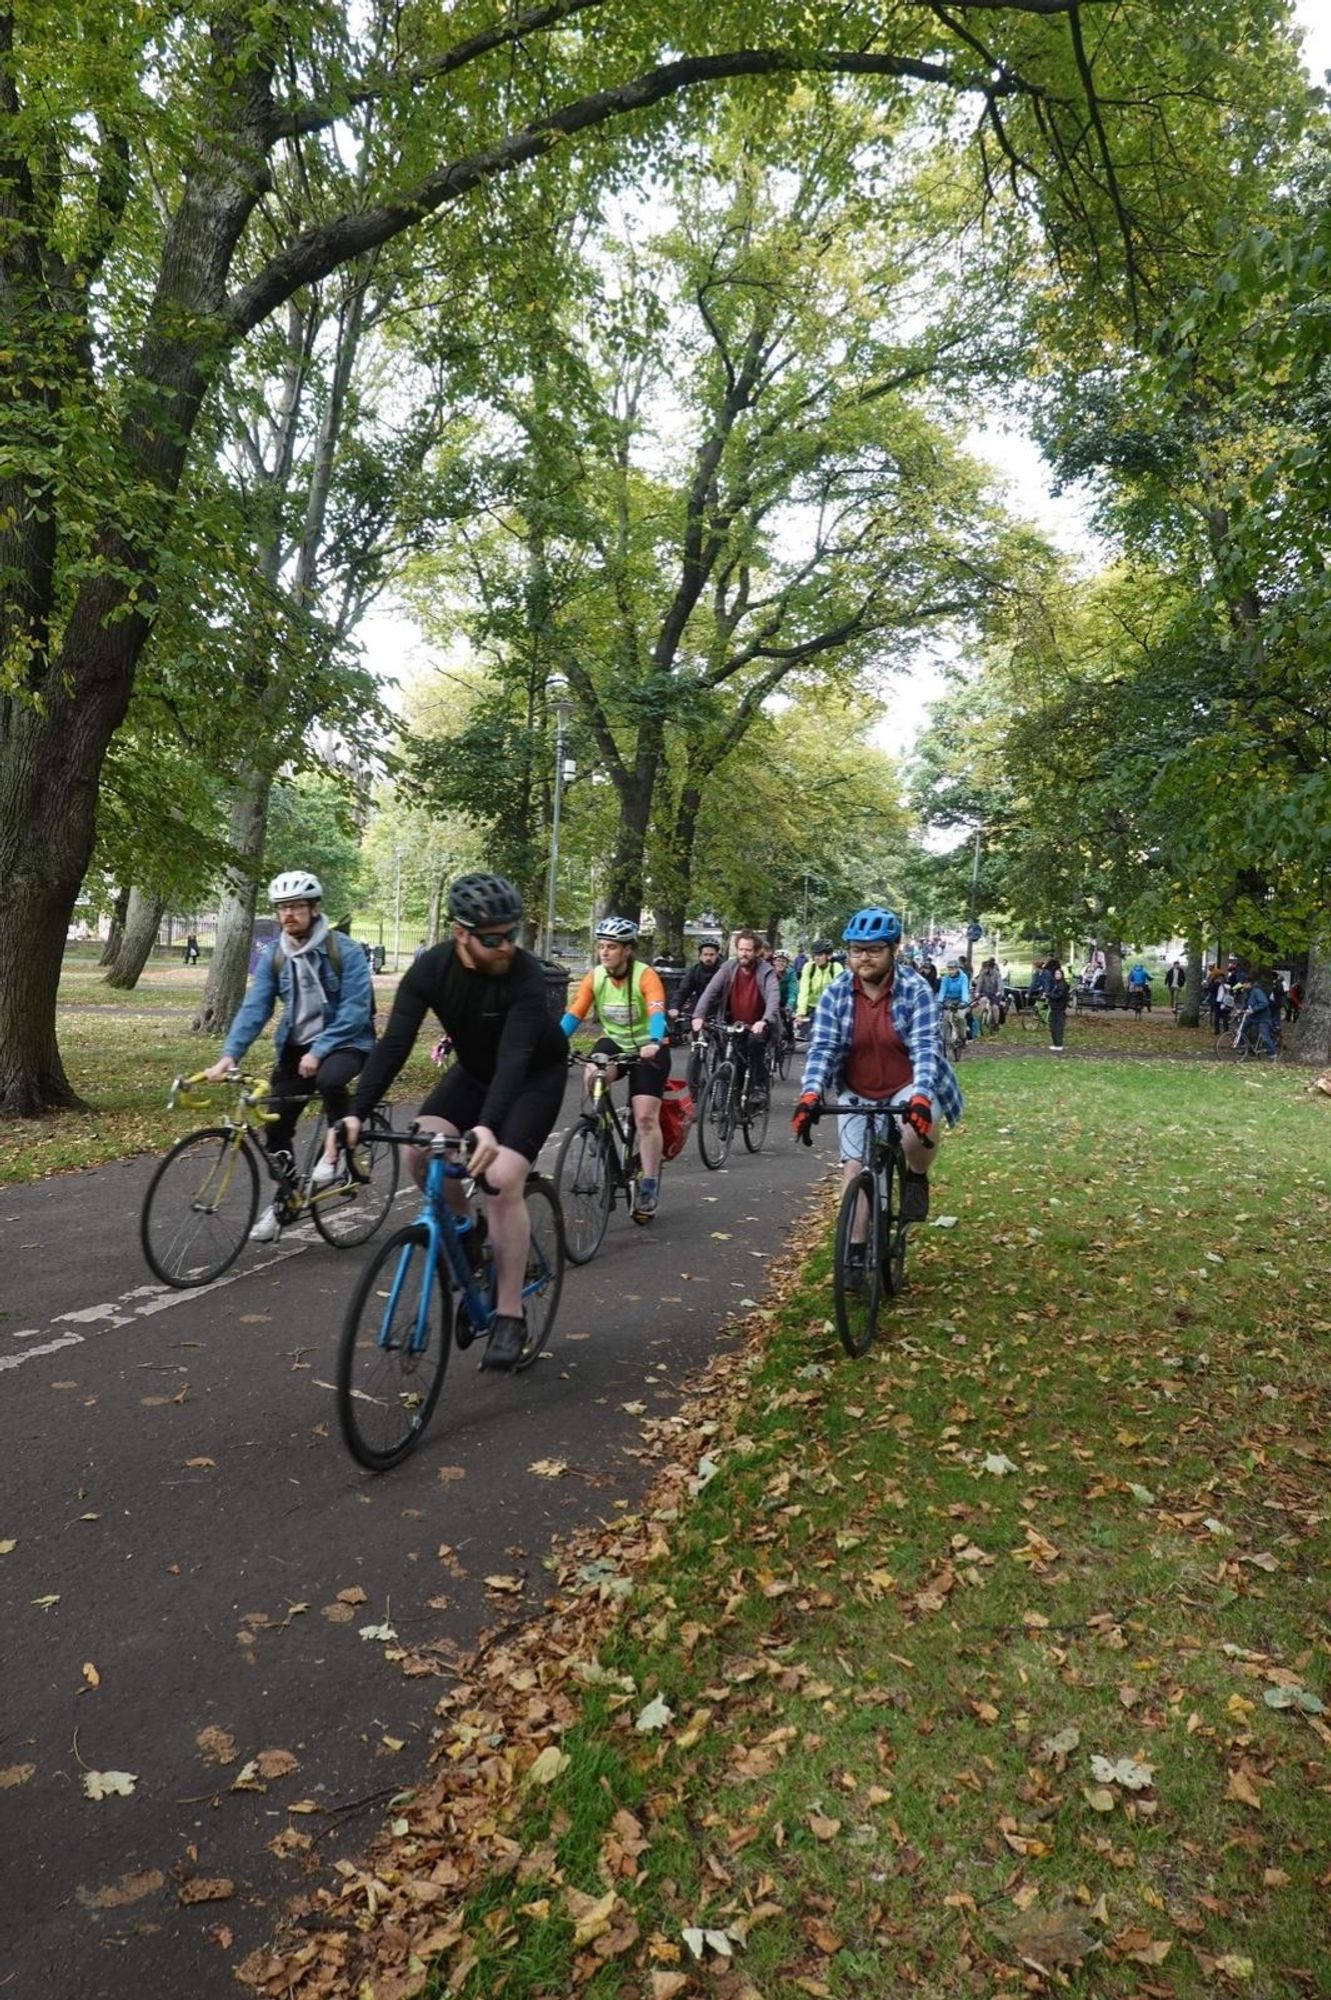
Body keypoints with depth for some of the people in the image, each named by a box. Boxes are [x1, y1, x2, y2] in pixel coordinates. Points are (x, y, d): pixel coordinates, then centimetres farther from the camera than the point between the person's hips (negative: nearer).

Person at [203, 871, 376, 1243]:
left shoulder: (344, 951, -15)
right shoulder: (273, 955, -2)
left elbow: (355, 1010, -19)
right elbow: (254, 1007, -9)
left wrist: (318, 1051, -27)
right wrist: (229, 1055, -23)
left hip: (345, 1042, -5)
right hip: (295, 1046, 5)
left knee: (329, 1078, -37)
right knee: (275, 1125, 0)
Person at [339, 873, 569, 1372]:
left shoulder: (526, 974, -32)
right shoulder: (430, 969, -22)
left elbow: (515, 1056, -41)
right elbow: (394, 1043, -27)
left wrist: (487, 1126, -56)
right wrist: (356, 1113, -39)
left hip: (536, 1076, -4)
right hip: (474, 1070, 4)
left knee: (501, 1178, -22)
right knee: (421, 1147, -21)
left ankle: (509, 1316, -10)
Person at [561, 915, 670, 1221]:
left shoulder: (646, 976, -21)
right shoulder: (594, 977, -9)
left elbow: (657, 1013, -35)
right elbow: (573, 1015, -14)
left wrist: (653, 1044, -54)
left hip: (648, 1048, -3)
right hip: (613, 1041, 3)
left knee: (646, 1117, -11)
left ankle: (649, 1185, 1)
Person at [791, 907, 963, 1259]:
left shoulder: (915, 991, -16)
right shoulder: (836, 994, -10)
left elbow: (926, 1047, -25)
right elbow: (821, 1048, -16)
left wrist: (920, 1097, -41)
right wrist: (810, 1094, -34)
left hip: (908, 1089, -3)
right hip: (857, 1095, 3)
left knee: (916, 1133, -33)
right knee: (854, 1169, -1)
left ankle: (916, 1179, 1)